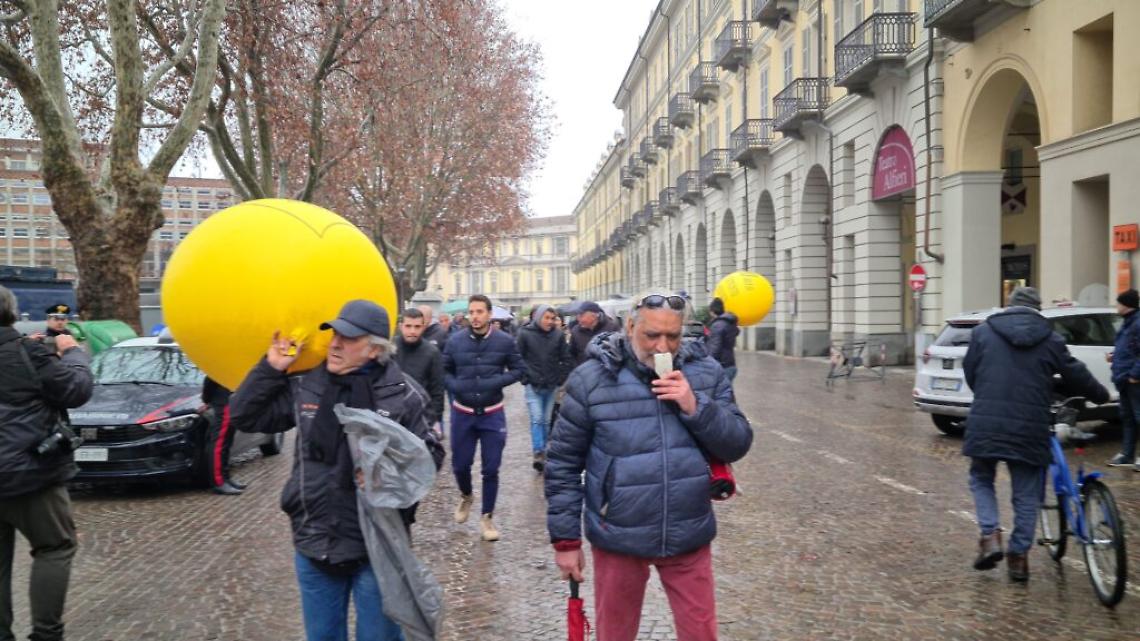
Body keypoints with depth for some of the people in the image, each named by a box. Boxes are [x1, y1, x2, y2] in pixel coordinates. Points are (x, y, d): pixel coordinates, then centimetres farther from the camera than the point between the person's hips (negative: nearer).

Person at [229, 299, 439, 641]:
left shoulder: (402, 393, -9)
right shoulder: (305, 387, 1)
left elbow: (428, 456, -3)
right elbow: (243, 416, 8)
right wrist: (270, 369, -4)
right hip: (315, 544, 4)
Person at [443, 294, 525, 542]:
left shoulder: (504, 341, -7)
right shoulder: (455, 341, -6)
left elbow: (519, 369, 2)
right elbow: (444, 371, 6)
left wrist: (498, 381, -15)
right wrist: (455, 385, -14)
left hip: (492, 415, -1)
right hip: (462, 414, 1)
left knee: (491, 469, 4)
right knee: (460, 464, 11)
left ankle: (487, 517, 20)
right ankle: (466, 496, 43)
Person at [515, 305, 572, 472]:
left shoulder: (558, 335, -1)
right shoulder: (525, 334, -6)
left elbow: (566, 359, 6)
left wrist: (561, 379, 2)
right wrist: (525, 378, -4)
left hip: (551, 386, 3)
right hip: (533, 386, -3)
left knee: (546, 421, 10)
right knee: (536, 419, -11)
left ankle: (543, 452, 20)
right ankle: (538, 453, -13)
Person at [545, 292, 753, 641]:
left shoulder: (706, 373, -2)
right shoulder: (591, 379, -9)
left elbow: (737, 445, -2)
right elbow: (563, 462, -4)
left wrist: (695, 406, -18)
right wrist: (565, 538, -4)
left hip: (689, 537, 2)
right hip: (619, 538, -1)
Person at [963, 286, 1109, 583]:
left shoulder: (983, 332, 5)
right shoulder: (1050, 339, 7)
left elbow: (969, 374, 9)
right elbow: (1076, 375, 13)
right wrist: (1101, 395, 32)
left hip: (985, 424, 0)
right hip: (1029, 428, 1)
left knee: (981, 479, 18)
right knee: (1026, 494, 12)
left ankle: (990, 535, 1)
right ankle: (1019, 556, 14)